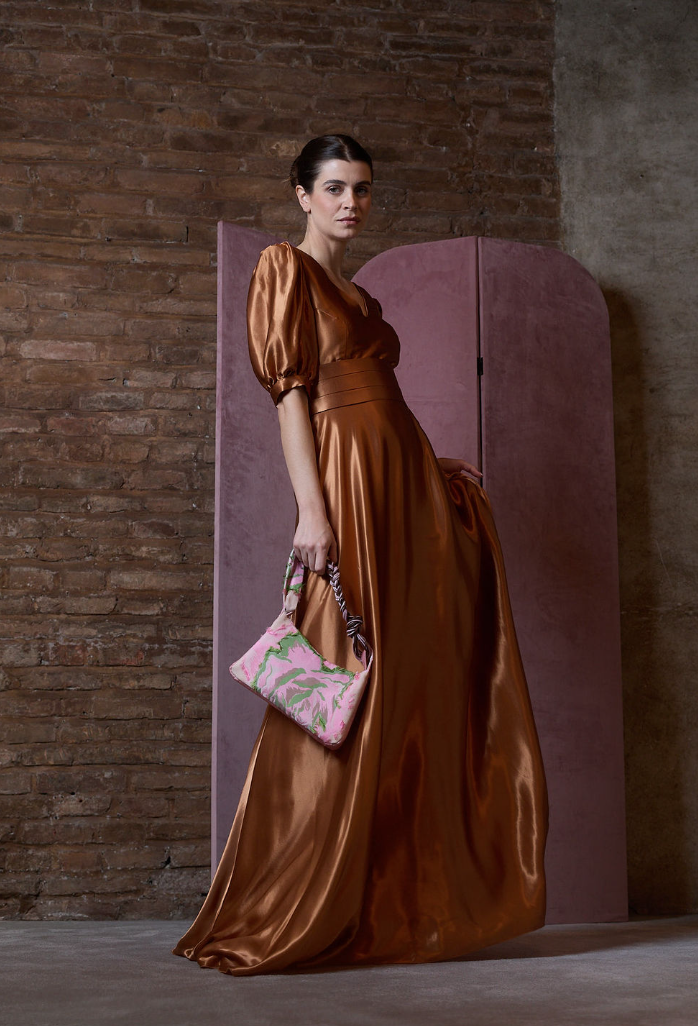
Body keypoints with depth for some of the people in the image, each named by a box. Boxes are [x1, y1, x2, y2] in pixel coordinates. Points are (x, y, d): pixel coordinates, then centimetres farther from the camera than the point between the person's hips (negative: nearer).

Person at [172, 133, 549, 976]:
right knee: (346, 690, -9)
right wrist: (311, 507, -17)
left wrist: (431, 468, 16)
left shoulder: (356, 294, 26)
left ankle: (396, 905, 13)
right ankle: (283, 921, 0)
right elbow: (292, 393, -9)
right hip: (346, 484, -9)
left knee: (412, 688, 6)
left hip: (402, 489, 9)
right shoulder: (286, 267, 1)